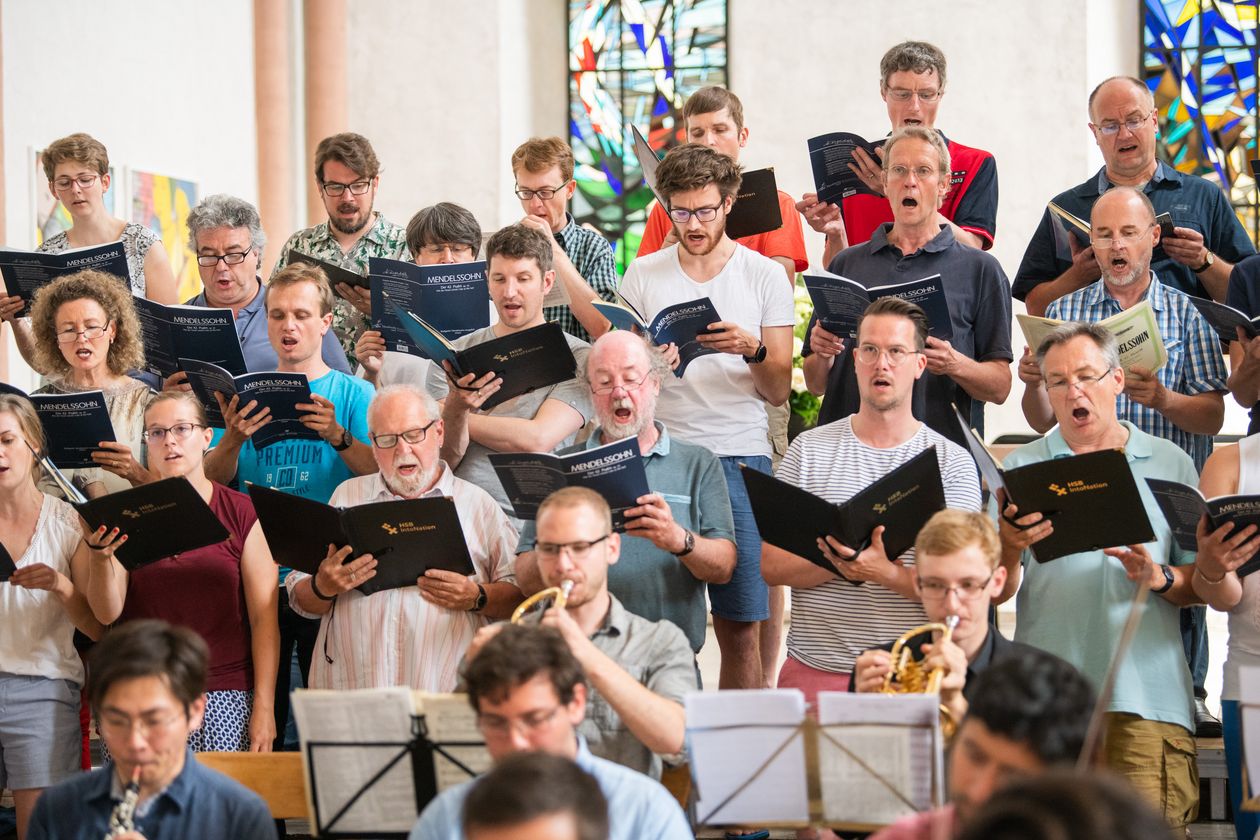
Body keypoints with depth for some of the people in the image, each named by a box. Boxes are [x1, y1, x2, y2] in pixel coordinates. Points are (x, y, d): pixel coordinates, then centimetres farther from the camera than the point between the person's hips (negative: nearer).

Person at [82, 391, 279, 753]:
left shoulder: (242, 513, 3)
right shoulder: (127, 515, 8)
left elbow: (264, 618, 1)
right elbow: (107, 613, 2)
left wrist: (264, 708, -5)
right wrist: (100, 558, -17)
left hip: (226, 697, -1)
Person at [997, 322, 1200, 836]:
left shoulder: (1170, 465, 12)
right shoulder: (1021, 467, 11)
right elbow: (996, 593, 4)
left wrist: (1159, 578, -10)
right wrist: (1010, 547, -16)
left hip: (1148, 697, 0)